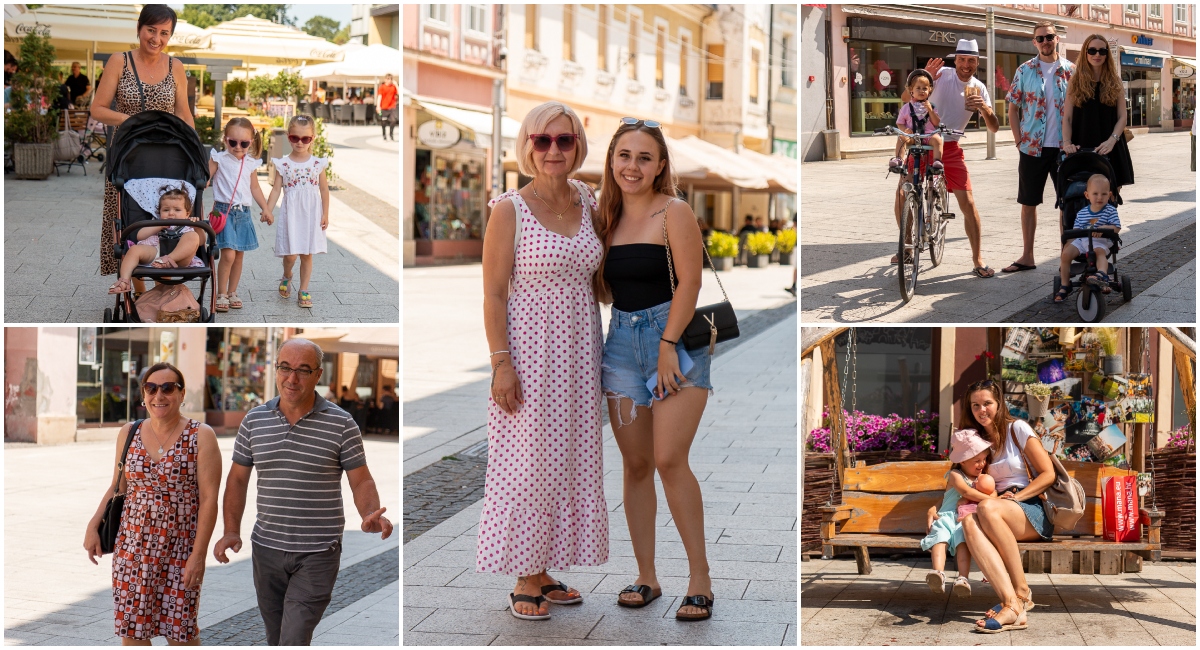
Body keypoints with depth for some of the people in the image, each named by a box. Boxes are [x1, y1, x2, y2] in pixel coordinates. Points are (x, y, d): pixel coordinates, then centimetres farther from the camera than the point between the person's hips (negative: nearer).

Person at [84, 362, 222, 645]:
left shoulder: (201, 436, -7)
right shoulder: (129, 433, 7)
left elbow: (209, 499, -10)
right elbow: (117, 487, 17)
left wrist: (199, 554, -15)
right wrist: (93, 526, 5)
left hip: (181, 548, -4)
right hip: (132, 546, 4)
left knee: (181, 630, 2)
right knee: (131, 629, 5)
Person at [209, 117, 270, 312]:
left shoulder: (251, 164, 9)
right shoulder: (219, 159, -4)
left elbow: (255, 188, 20)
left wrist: (265, 208, 18)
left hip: (243, 213, 5)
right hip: (224, 211, -5)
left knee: (239, 255, 10)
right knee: (228, 254, -14)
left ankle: (232, 292, 22)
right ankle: (221, 294, -1)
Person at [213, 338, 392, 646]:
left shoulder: (341, 424, -6)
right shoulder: (254, 421, 4)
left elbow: (362, 481, -3)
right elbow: (238, 479, 10)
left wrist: (370, 514, -23)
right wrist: (231, 531, 0)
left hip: (318, 554, -4)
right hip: (266, 549, 4)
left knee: (293, 642, -12)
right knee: (276, 638, 16)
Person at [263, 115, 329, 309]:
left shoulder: (318, 163, 0)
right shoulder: (283, 164, -3)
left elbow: (324, 189, 5)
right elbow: (276, 188, -4)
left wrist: (325, 214, 2)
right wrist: (268, 210, -16)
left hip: (311, 214, 1)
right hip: (291, 214, -1)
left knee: (307, 254, 6)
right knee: (290, 254, -3)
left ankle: (304, 291, 16)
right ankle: (286, 277, 29)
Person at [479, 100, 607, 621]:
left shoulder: (588, 202, 6)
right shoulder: (509, 209, -9)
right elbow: (493, 292, -10)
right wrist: (501, 362, -16)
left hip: (577, 350, 6)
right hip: (530, 349, -6)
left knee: (568, 460, 11)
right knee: (527, 462, 0)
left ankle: (544, 571, 23)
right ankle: (525, 579, 11)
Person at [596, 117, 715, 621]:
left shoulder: (674, 212, -5)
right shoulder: (610, 218, 12)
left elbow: (689, 281, -12)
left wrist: (668, 345, -16)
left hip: (677, 339, -6)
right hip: (622, 342, 6)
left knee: (669, 459, -14)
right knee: (635, 464, 5)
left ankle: (700, 579, -7)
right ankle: (646, 576, 13)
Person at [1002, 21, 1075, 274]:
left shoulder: (1070, 70, 2)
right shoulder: (1025, 71, 3)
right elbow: (1013, 109, 6)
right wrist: (1019, 140, -3)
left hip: (1064, 147, -1)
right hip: (1032, 147, 1)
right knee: (1028, 202, 5)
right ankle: (1027, 257, 13)